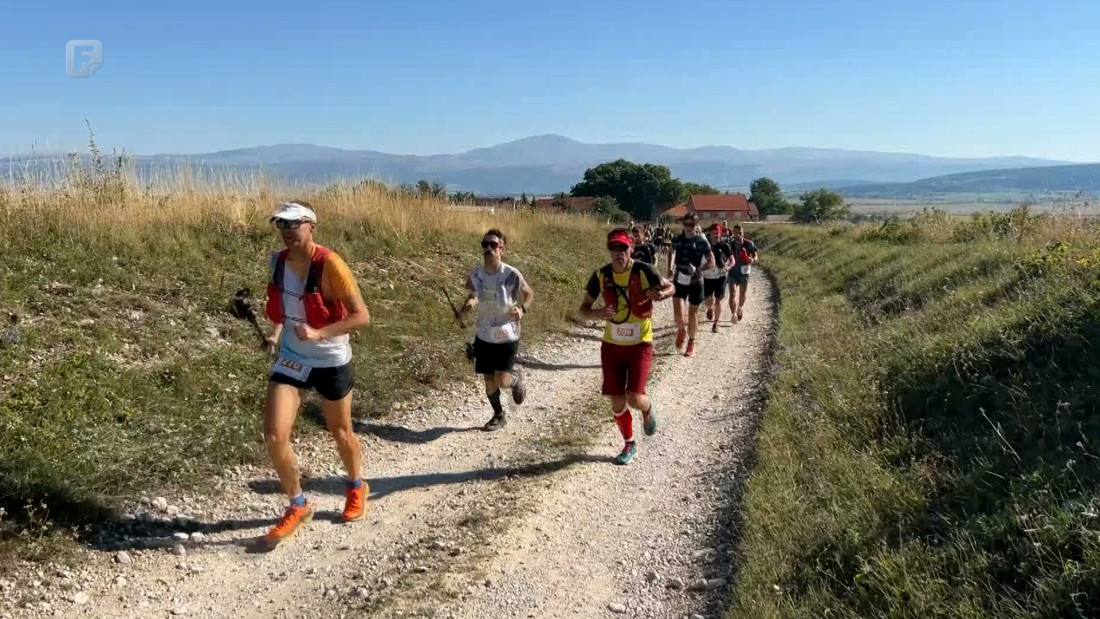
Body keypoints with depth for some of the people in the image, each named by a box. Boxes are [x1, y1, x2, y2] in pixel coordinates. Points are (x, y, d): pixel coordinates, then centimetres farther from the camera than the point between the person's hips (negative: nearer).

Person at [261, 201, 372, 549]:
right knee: (274, 436, -8)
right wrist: (275, 333, 1)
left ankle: (356, 487, 45)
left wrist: (318, 333, -33)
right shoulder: (278, 262, -4)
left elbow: (361, 316, -23)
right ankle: (298, 506, 14)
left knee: (340, 432, 15)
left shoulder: (329, 264, -22)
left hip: (331, 360, -4)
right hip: (291, 358, 4)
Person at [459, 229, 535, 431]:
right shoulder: (475, 274, -7)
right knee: (489, 381, 10)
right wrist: (469, 304, -12)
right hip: (484, 336, 4)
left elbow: (529, 294, 0)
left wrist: (522, 310, -19)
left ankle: (516, 380, 27)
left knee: (502, 381, -11)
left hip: (507, 336, -3)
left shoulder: (511, 275, -17)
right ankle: (499, 416, 35)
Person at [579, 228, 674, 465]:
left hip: (640, 345, -3)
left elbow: (670, 287, 3)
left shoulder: (644, 271, -13)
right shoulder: (601, 276, -6)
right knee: (617, 401, 5)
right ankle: (629, 444, 30)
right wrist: (597, 313, -23)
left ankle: (648, 410, 27)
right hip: (611, 345, 3)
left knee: (634, 398, -13)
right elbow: (583, 308, 1)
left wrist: (661, 294, -21)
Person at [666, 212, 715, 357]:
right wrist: (670, 268, 9)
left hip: (695, 281, -1)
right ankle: (681, 330, 21)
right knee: (678, 311, -13)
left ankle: (691, 342, 28)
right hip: (679, 280, 1)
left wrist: (697, 269, -23)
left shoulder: (702, 241, -9)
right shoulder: (677, 239, 0)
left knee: (693, 312, 9)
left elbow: (711, 262, -8)